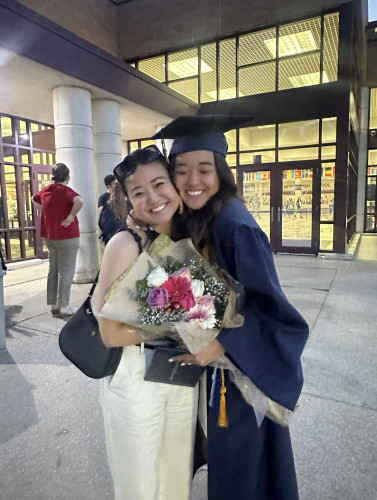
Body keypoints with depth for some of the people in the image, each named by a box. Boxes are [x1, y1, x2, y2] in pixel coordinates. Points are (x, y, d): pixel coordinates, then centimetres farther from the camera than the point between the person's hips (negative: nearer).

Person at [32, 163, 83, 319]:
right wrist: (71, 216, -22)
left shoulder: (46, 190, 7)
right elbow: (80, 201, -34)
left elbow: (34, 199, 28)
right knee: (65, 271, 0)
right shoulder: (65, 190, -15)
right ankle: (63, 307, 5)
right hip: (67, 236, -7)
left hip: (50, 236, 7)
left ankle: (53, 305, 22)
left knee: (53, 270, 15)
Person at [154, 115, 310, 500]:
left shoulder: (234, 224, -27)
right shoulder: (192, 220, 0)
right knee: (226, 449, 29)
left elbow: (272, 306, -24)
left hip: (244, 367, -8)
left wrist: (222, 344, -28)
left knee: (242, 456, 16)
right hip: (215, 358, 8)